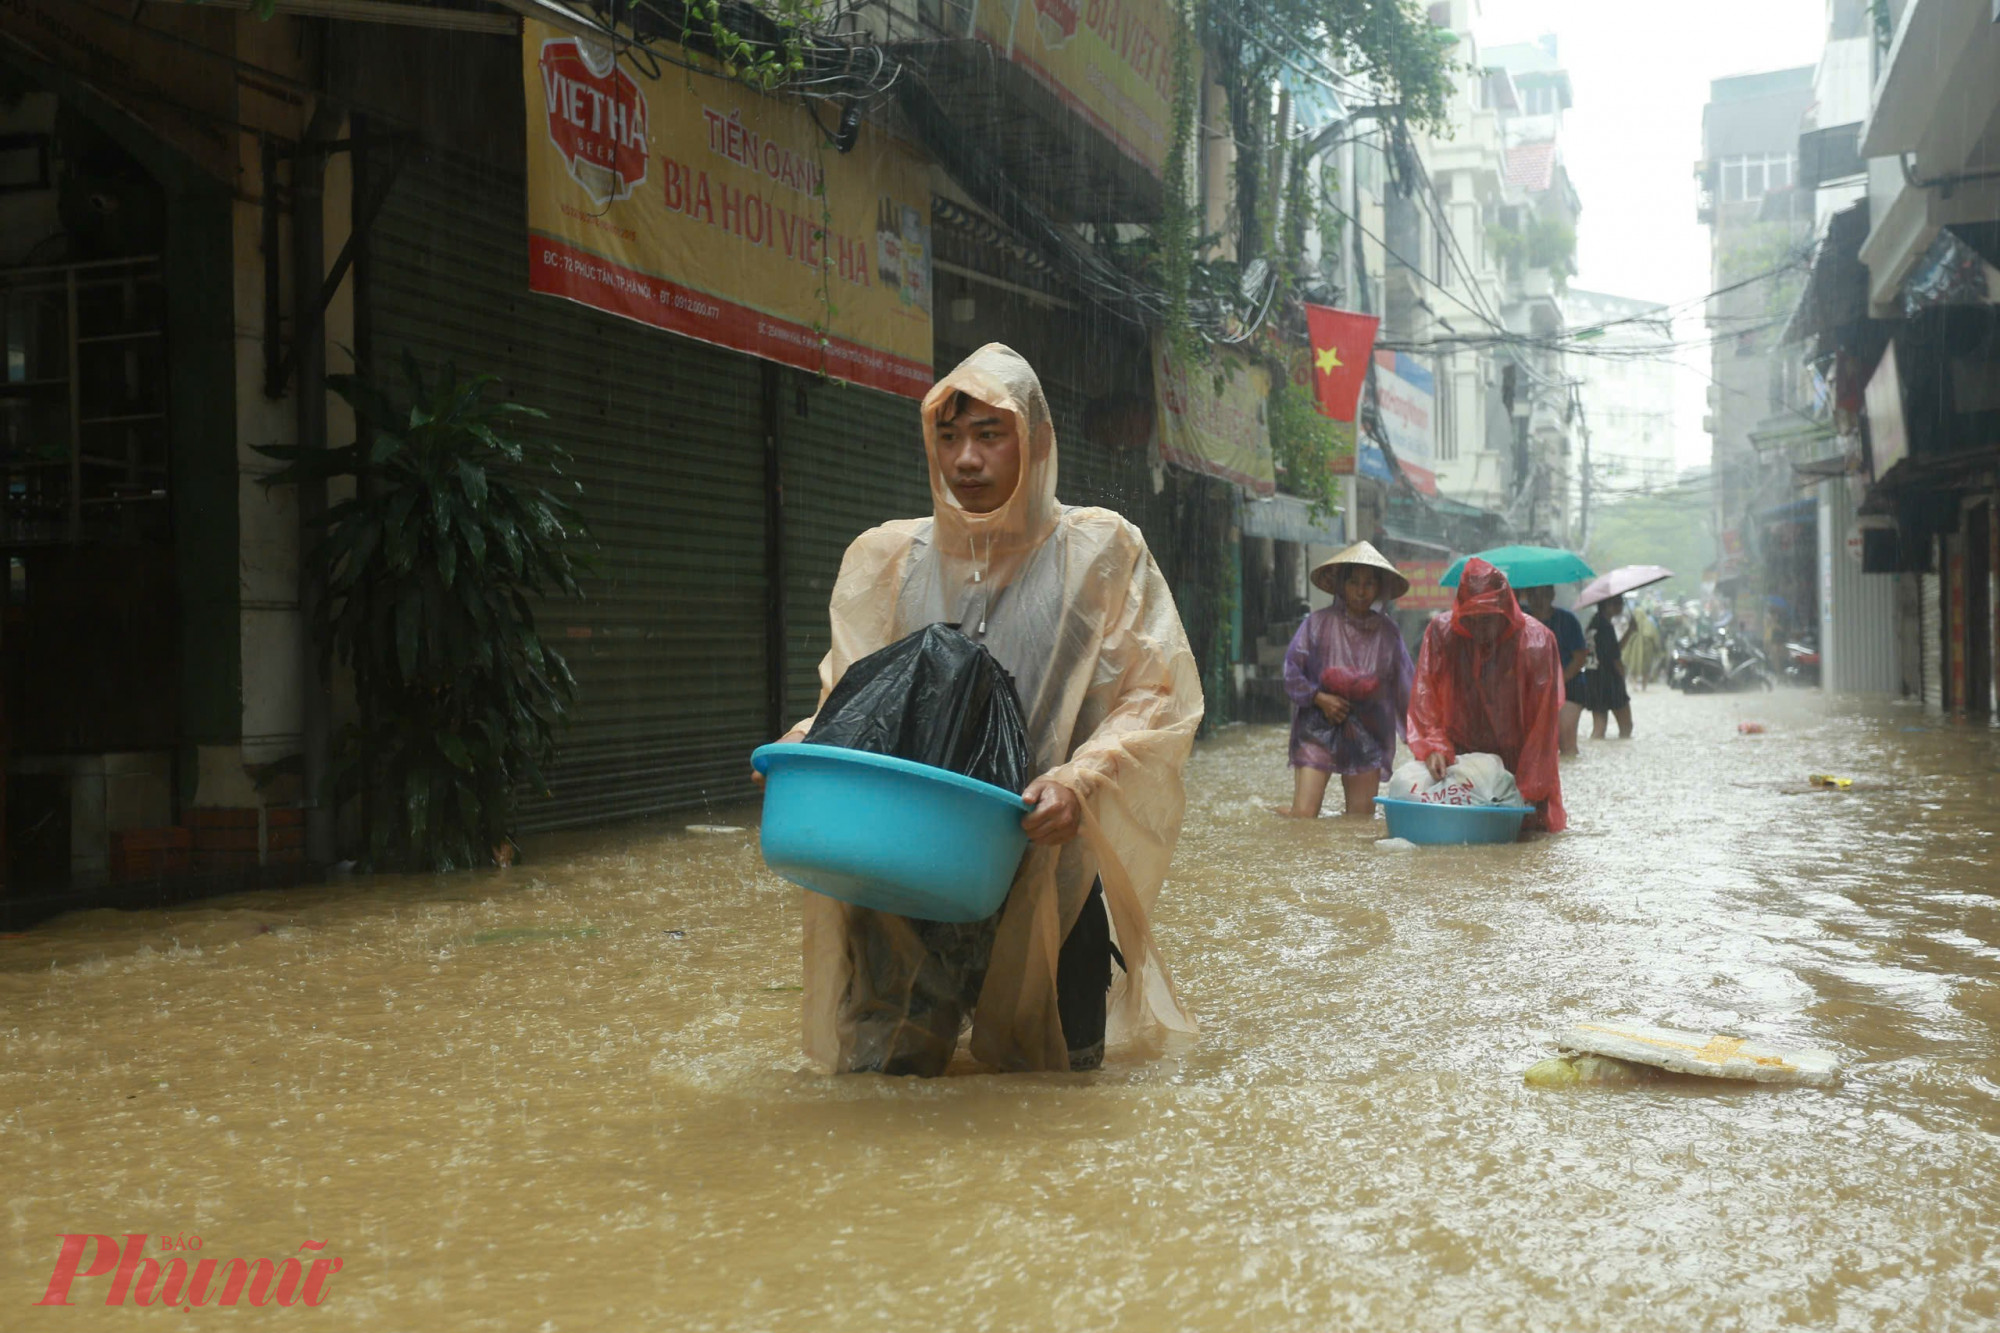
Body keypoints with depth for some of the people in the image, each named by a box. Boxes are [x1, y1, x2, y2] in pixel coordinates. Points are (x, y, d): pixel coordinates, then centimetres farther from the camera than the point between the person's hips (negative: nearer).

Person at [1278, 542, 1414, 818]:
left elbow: (1403, 687, 10)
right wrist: (1320, 697, -13)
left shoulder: (1388, 631, 7)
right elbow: (1292, 672, 1)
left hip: (1367, 735, 3)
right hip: (1319, 730, -3)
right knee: (1302, 816, -12)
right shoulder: (1318, 623, 0)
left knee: (1362, 820, 4)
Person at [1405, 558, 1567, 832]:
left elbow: (1543, 720, -11)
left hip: (1516, 763, -1)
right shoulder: (1441, 632, -7)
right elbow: (1424, 696, -5)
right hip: (1460, 759, 1)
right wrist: (1433, 746, -21)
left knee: (1528, 825, 0)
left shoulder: (1536, 640, -12)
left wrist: (1529, 787, -14)